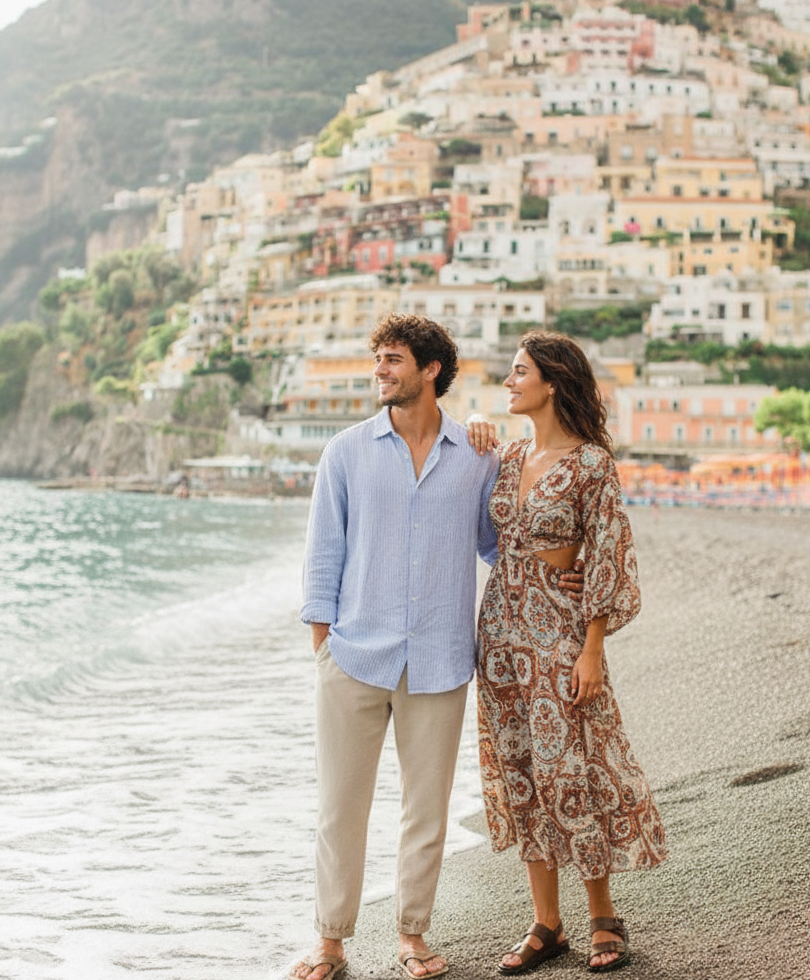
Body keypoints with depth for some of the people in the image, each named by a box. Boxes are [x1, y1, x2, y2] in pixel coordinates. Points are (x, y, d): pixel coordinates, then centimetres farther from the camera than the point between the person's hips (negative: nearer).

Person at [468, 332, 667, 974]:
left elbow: (608, 559, -10)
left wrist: (592, 650, -15)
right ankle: (547, 925, 17)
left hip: (559, 630, -6)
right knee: (521, 776, 8)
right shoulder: (509, 458, 9)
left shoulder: (591, 463, -10)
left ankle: (604, 917, 17)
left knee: (571, 773, -1)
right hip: (502, 630, 6)